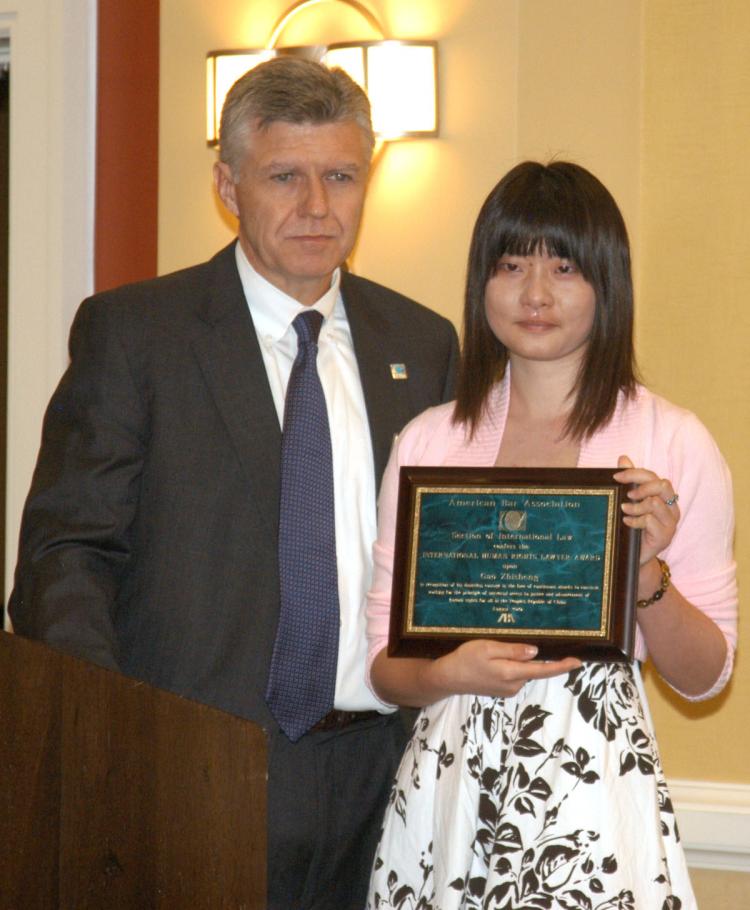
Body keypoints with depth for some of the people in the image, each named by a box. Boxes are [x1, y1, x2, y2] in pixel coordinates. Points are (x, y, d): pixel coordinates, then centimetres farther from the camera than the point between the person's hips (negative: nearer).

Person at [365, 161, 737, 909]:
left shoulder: (672, 443, -2)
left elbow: (705, 677, 2)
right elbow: (384, 662, 7)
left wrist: (648, 573, -15)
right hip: (449, 783, 2)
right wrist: (451, 674, -13)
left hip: (596, 784, -2)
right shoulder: (427, 443, 4)